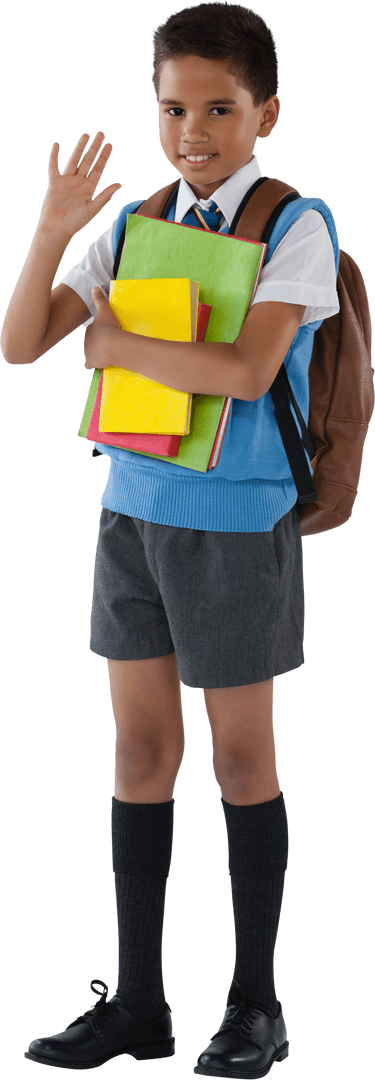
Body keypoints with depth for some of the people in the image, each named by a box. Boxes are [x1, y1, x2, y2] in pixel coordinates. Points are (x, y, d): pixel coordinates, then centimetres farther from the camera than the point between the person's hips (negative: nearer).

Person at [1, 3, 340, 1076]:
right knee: (141, 748, 9)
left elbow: (248, 370, -23)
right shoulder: (136, 227, 6)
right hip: (133, 510, 5)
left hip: (237, 524, -5)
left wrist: (121, 345, -12)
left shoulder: (296, 226, -10)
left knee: (240, 755, 5)